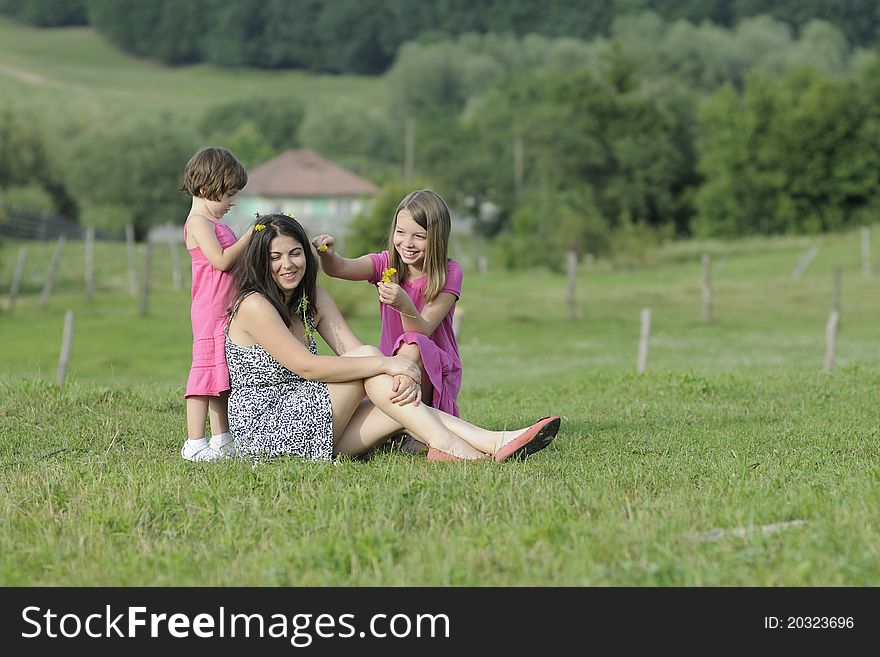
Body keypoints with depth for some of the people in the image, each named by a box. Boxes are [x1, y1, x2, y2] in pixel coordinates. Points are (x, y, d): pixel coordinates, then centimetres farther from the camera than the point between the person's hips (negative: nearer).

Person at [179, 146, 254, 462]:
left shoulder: (214, 223, 21)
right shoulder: (198, 222, -10)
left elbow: (231, 263, 25)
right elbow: (221, 260, -21)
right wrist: (249, 237, -14)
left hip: (226, 311, 10)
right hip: (211, 310, -10)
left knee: (221, 375, 12)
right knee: (206, 370, -9)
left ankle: (222, 440, 17)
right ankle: (195, 444, -9)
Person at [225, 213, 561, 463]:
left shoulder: (313, 299, 13)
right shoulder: (254, 305, -13)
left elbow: (350, 351, 1)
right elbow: (307, 366, -22)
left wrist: (402, 375, -21)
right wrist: (387, 365, -22)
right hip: (264, 428, -7)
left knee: (400, 403, -14)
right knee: (369, 357, -18)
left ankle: (493, 442, -23)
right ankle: (450, 447, -26)